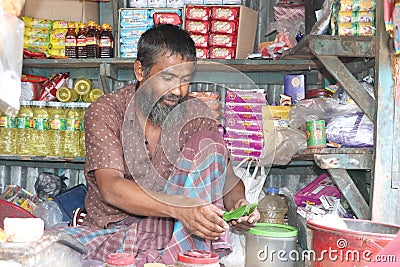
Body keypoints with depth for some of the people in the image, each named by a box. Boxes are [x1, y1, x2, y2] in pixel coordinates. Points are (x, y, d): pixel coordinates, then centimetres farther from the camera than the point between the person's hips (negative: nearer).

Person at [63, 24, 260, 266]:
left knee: (208, 143, -17)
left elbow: (226, 176, 2)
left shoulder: (194, 113, 3)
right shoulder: (104, 112, -8)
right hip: (111, 230, -2)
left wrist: (238, 204, -23)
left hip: (170, 230, 3)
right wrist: (180, 208, -36)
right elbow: (110, 188, -21)